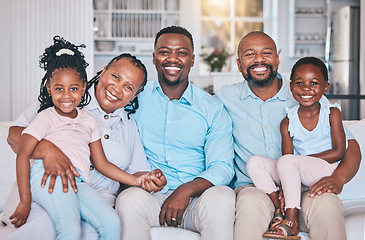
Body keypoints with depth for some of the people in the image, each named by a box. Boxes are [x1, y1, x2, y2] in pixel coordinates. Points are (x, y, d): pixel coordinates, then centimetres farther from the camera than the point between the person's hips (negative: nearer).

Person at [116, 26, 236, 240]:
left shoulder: (213, 109, 9)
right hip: (150, 196, 0)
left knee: (221, 196, -31)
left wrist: (186, 190, -18)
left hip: (196, 200, 1)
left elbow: (222, 166, 0)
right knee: (130, 198, -33)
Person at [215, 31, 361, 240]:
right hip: (252, 189, 0)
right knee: (252, 201, -36)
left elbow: (350, 145, 5)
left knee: (327, 202, -33)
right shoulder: (225, 98, 9)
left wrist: (338, 177, -18)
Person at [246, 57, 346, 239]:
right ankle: (278, 209, -21)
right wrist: (282, 196, -18)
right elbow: (288, 155, -2)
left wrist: (303, 159, -15)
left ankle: (291, 223, -29)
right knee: (254, 162, -14)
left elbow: (339, 151, -7)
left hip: (326, 171, -4)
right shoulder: (287, 122, 3)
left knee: (287, 161, -32)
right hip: (297, 173, 4)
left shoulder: (331, 113, -1)